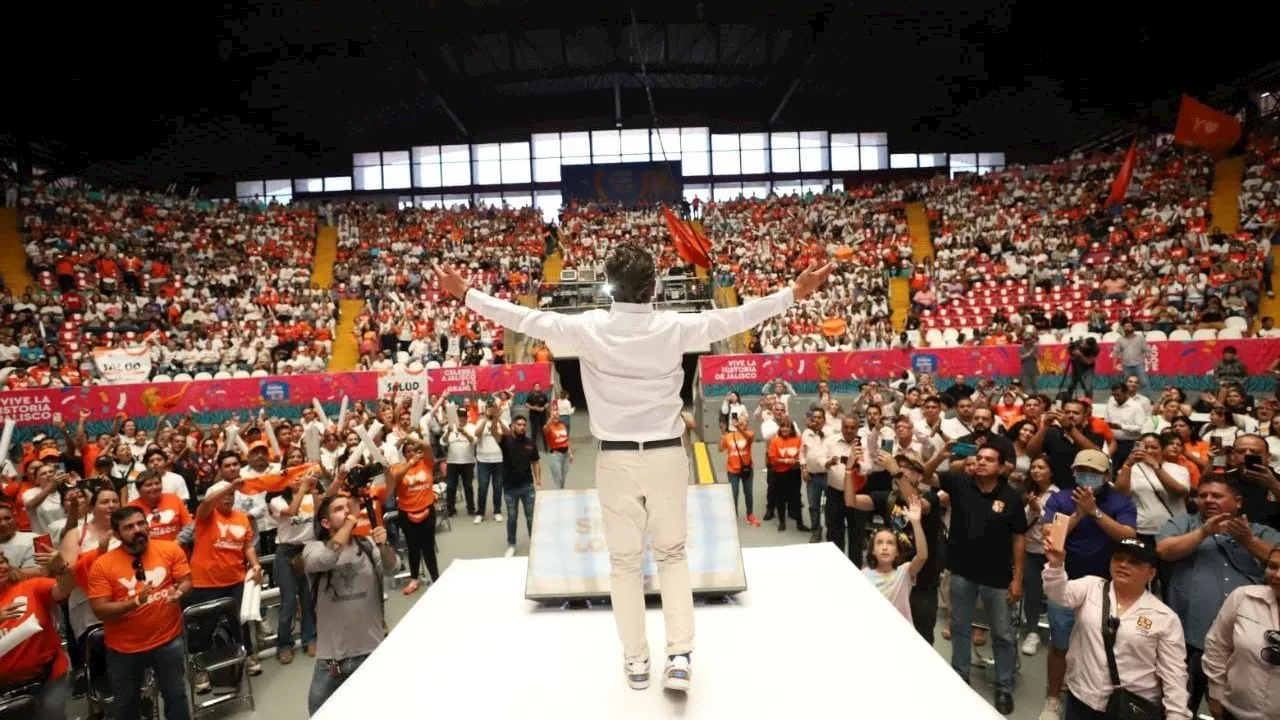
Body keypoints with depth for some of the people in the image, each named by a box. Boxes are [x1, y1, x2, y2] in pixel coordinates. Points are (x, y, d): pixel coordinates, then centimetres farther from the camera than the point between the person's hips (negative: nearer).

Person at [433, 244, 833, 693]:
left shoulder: (589, 327, -9)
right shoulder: (675, 327, -8)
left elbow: (526, 319, -2)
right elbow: (735, 318, -3)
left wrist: (464, 293, 9)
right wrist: (795, 292, 7)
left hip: (616, 458, 0)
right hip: (666, 455, 0)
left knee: (624, 561, 13)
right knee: (672, 555, 17)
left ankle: (636, 662, 22)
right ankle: (679, 655, 9)